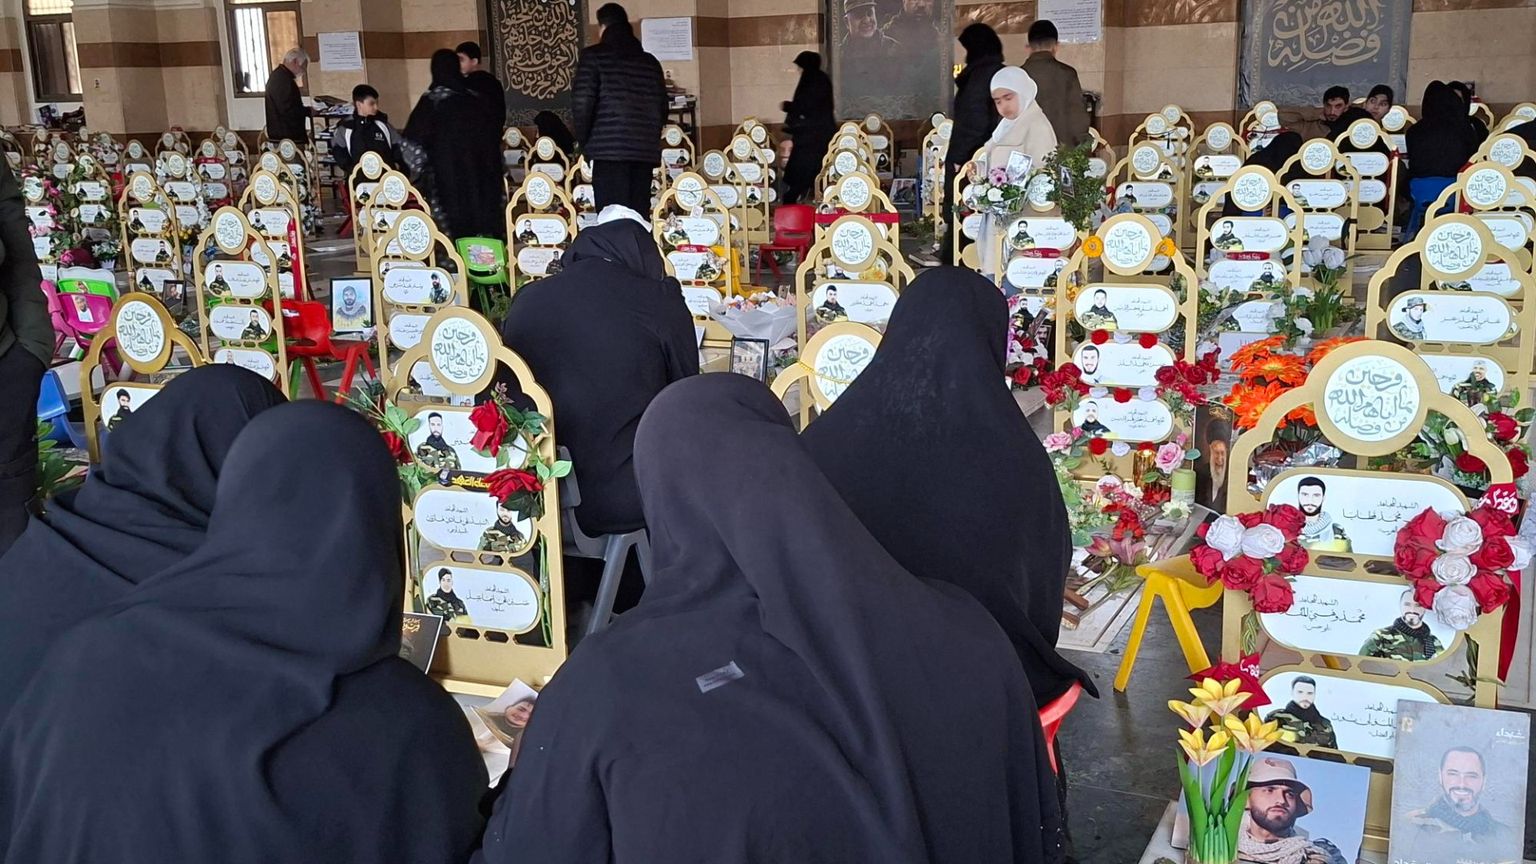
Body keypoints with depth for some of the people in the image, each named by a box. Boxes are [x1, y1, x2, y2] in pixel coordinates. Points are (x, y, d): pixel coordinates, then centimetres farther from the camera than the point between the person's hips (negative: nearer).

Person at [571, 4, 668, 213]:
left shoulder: (593, 56, 1)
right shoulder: (650, 61, 16)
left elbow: (582, 102, -6)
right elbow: (662, 107, 17)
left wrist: (584, 141, 6)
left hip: (609, 149, -5)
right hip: (646, 150, 5)